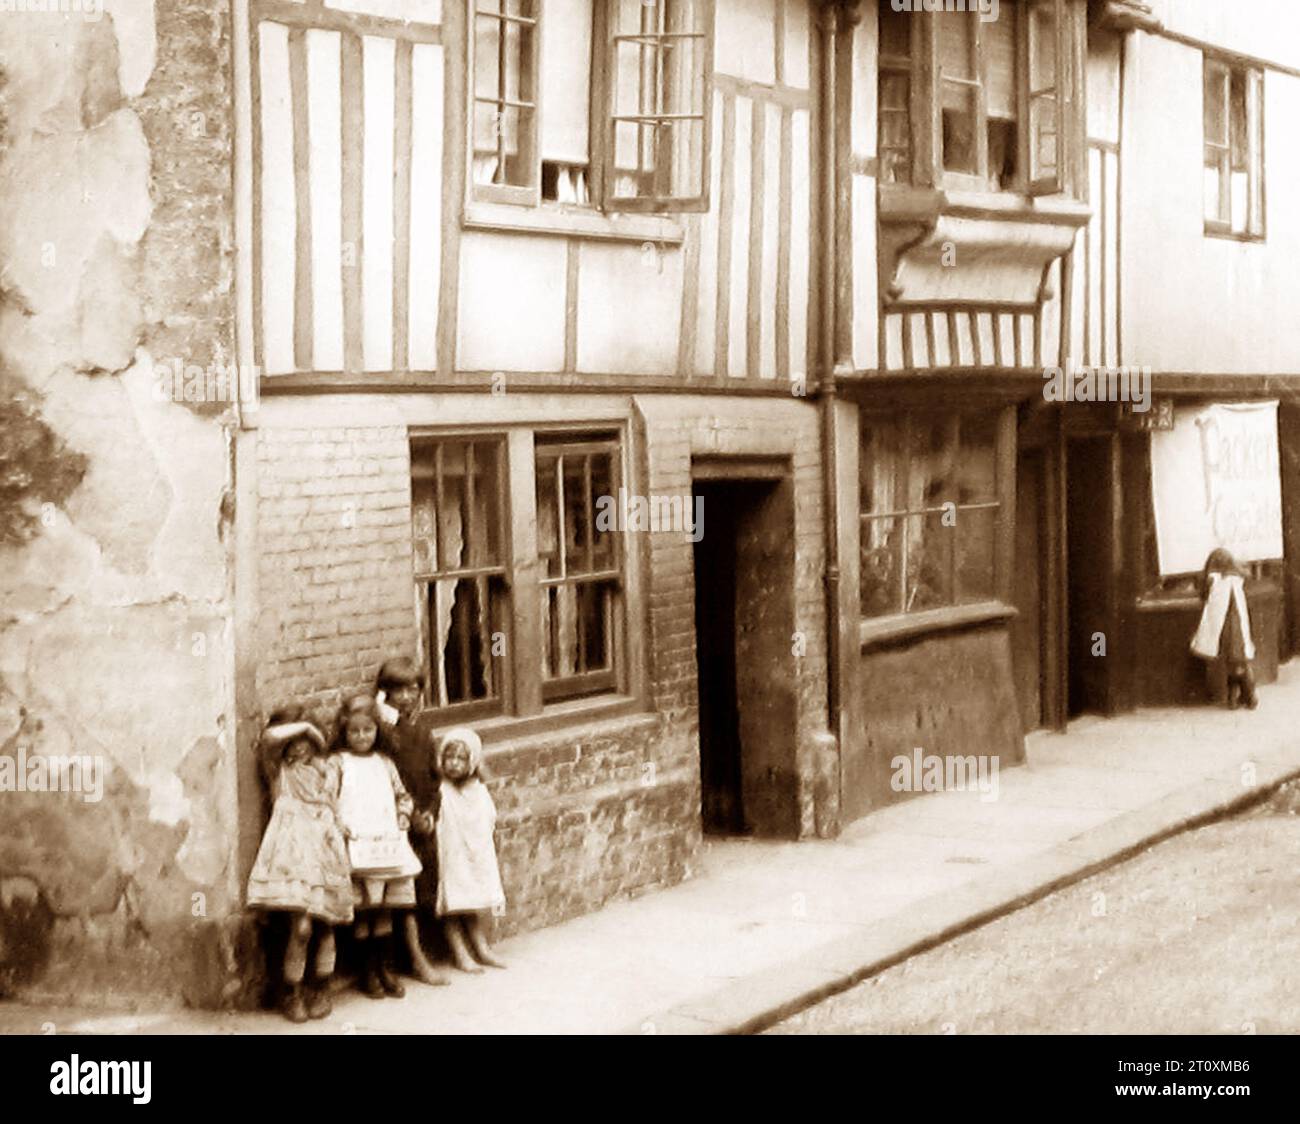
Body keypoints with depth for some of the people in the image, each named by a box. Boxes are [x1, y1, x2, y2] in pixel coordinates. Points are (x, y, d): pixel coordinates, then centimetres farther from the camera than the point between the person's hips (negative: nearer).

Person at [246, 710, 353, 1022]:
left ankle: (321, 990, 19)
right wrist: (301, 726, 7)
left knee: (325, 926, 4)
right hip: (295, 851, -4)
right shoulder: (280, 770, 13)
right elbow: (269, 737, -5)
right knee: (301, 927, -14)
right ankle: (291, 993, 0)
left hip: (327, 850, 4)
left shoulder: (329, 767, 22)